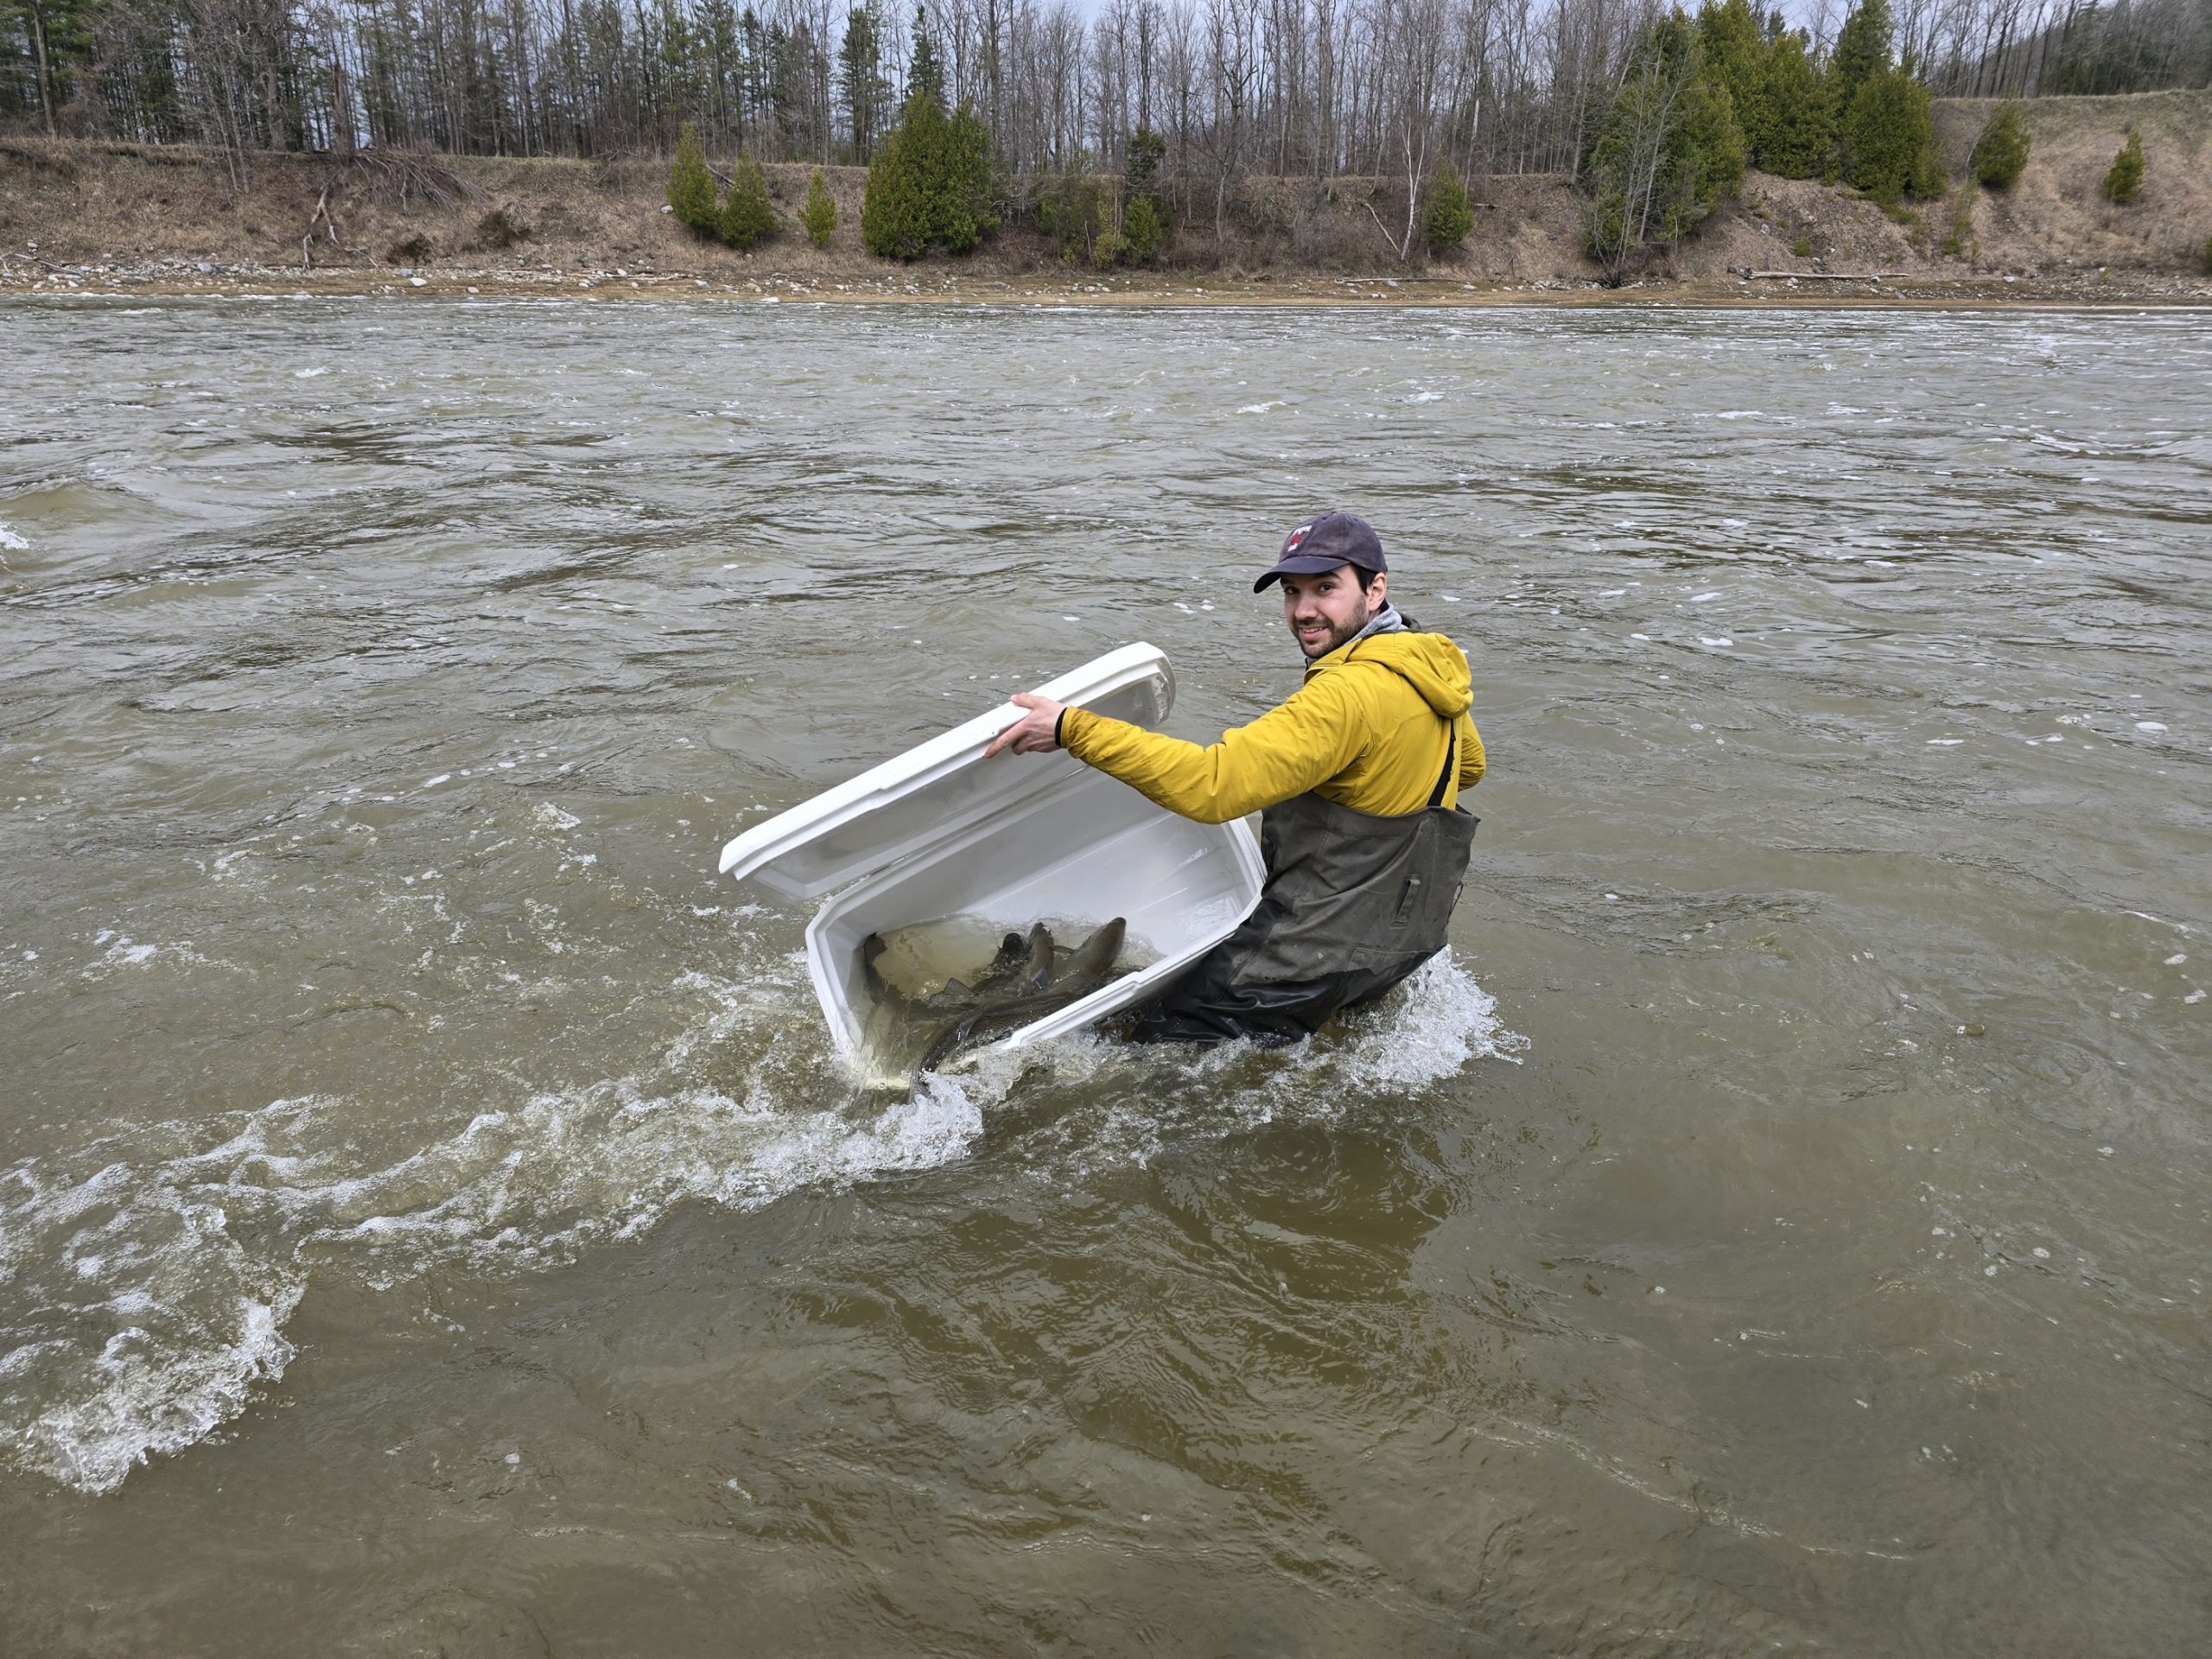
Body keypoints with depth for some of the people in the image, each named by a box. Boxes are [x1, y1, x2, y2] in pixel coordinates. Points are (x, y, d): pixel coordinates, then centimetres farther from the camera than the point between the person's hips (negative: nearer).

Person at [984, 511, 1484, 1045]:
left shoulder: (1352, 691, -26)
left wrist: (1073, 728, -32)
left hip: (1328, 951, -10)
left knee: (1159, 1040, -7)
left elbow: (1212, 786, -33)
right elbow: (1470, 767, 27)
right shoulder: (1430, 666, 5)